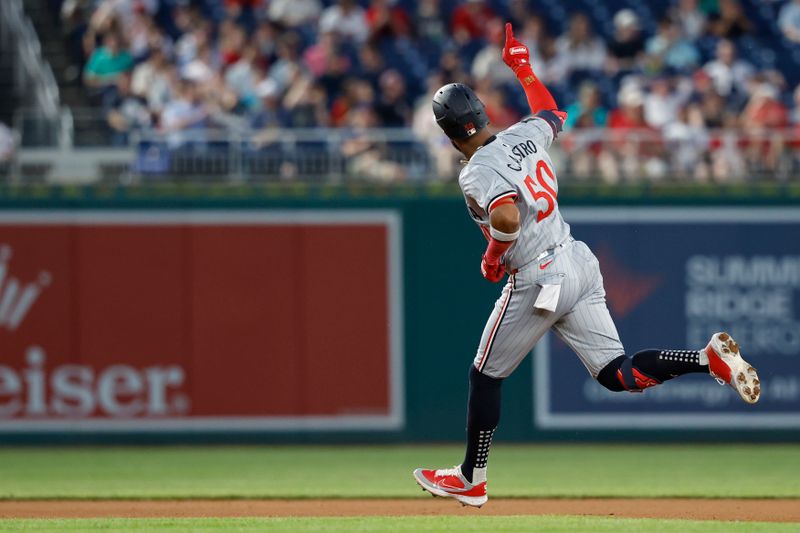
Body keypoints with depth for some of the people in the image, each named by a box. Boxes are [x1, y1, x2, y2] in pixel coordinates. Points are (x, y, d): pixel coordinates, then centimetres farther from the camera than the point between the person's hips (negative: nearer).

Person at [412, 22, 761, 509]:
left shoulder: (476, 173, -16)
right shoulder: (525, 136, 5)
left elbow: (507, 217, -35)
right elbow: (554, 114, 30)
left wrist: (493, 259, -15)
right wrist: (522, 66, 40)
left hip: (538, 281, -7)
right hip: (580, 265, 7)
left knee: (486, 376, 13)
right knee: (618, 375, 7)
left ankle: (471, 480, 24)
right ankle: (710, 357, -13)